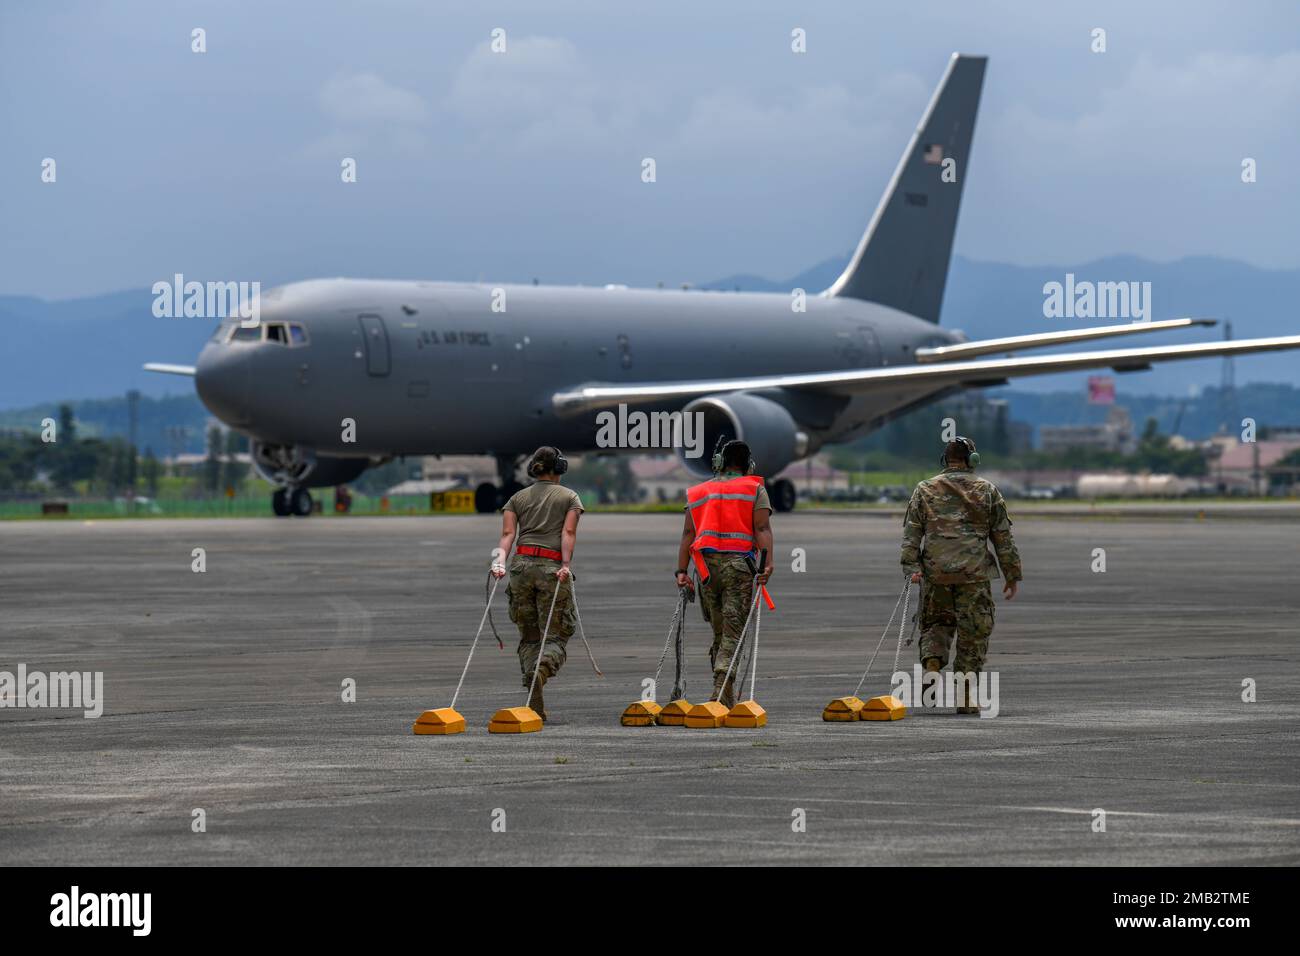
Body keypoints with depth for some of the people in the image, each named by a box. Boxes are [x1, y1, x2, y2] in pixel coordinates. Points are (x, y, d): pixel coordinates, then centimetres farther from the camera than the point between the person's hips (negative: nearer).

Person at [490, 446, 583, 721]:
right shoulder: (570, 497, 12)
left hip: (522, 563, 3)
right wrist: (566, 565, -14)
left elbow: (508, 534, 3)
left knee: (529, 637, 9)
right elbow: (568, 533, -4)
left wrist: (501, 561, -8)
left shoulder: (517, 498, 18)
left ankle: (536, 707, -6)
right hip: (553, 567, -3)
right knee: (556, 636, 2)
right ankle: (542, 669, -34)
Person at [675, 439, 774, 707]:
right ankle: (722, 693, -20)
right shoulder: (755, 489, 8)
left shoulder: (698, 492, 18)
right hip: (738, 564, -3)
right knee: (733, 632, -5)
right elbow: (762, 529, -6)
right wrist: (768, 564, -14)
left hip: (706, 565, 3)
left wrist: (681, 570, 5)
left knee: (719, 632, 13)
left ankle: (726, 696, 10)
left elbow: (688, 533, 9)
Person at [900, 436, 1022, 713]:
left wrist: (911, 566, -4)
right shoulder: (987, 491, 6)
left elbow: (911, 532, 0)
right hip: (974, 575, -1)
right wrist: (1012, 575, 10)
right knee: (973, 634, 4)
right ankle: (965, 697, 4)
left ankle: (931, 666, -10)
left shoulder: (925, 490, 8)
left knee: (935, 624, 17)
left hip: (935, 571, 1)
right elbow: (1003, 536, 6)